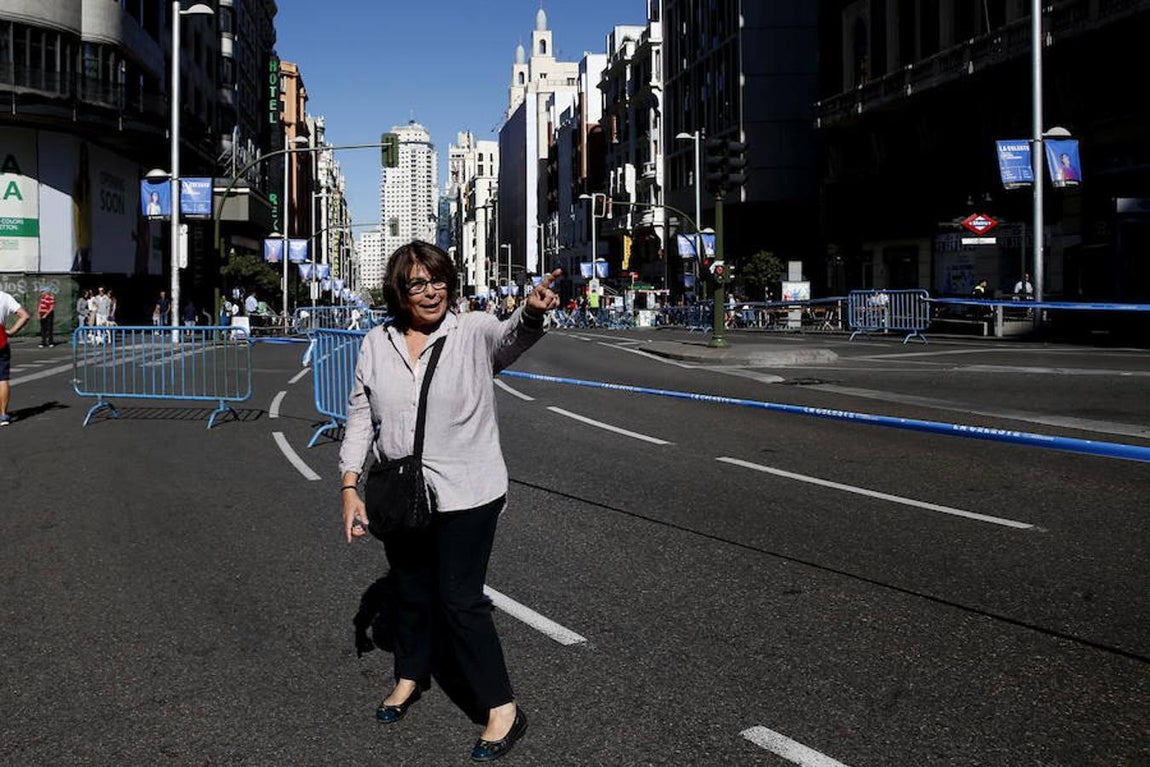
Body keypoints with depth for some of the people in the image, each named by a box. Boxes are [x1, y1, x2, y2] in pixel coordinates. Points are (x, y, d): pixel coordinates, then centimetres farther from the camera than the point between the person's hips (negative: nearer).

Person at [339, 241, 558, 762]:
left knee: (460, 599, -2)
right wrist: (349, 486, 0)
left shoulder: (474, 332, -12)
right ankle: (411, 675, 45)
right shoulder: (377, 344, 0)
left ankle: (502, 709, 13)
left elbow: (511, 336, -34)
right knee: (411, 591, 21)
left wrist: (531, 312, -58)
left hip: (465, 495, -4)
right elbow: (360, 415, 5)